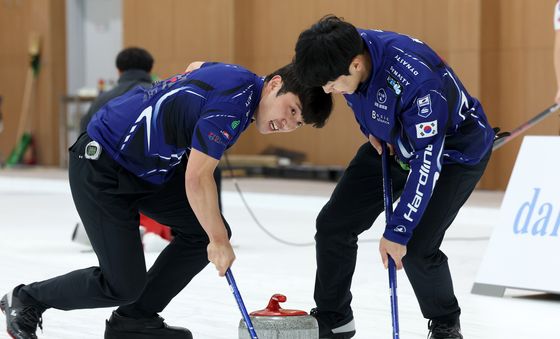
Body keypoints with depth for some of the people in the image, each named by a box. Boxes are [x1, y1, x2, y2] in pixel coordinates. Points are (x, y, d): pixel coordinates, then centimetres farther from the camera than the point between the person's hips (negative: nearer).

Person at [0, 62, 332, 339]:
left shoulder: (239, 79, 2)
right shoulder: (234, 98, -27)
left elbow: (198, 67, 25)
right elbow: (197, 178, -26)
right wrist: (218, 242, -14)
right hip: (101, 167, -10)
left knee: (209, 230, 2)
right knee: (124, 285, -8)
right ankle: (27, 300, 15)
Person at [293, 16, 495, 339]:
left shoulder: (419, 79, -42)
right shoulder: (347, 49, -21)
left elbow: (427, 160, -35)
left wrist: (398, 231, -31)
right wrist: (370, 129, -6)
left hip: (454, 151, -7)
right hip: (391, 142, 7)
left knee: (416, 248, -18)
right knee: (334, 224, 2)